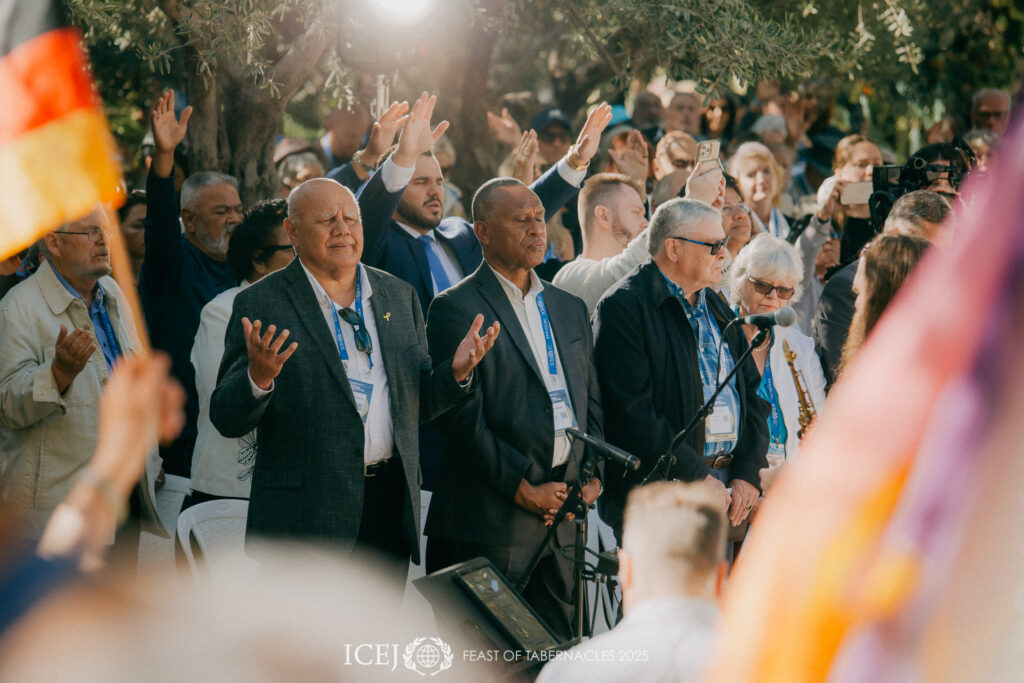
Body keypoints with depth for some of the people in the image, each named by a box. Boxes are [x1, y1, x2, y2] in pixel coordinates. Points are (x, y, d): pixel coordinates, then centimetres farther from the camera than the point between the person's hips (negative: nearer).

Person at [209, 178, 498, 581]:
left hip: (390, 502, 5)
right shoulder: (261, 304, -2)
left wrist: (456, 373, -3)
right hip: (306, 517, -5)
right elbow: (227, 419, -6)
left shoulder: (399, 296, 13)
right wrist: (258, 377, -27)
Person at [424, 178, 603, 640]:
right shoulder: (455, 310, -4)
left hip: (564, 516, 6)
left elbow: (591, 402, 21)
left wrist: (593, 476, 4)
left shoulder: (570, 309, 19)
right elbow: (462, 419, -10)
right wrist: (524, 488, -12)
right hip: (490, 522, -6)